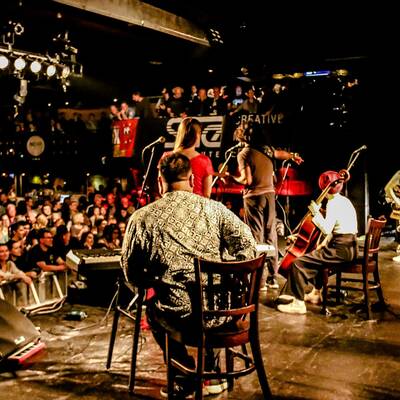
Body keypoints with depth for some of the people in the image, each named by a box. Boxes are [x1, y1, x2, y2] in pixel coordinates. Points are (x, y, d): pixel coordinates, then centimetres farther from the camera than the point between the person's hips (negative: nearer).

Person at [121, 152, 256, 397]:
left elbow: (132, 275, 3)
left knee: (153, 310, 33)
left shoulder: (142, 218, -3)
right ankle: (211, 372, 43)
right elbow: (247, 246, -5)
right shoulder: (214, 208, 0)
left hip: (183, 318, -2)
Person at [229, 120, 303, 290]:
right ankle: (273, 278, 17)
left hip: (254, 197, -6)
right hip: (269, 194, 6)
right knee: (271, 235, 10)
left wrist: (232, 177, 1)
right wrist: (293, 156, 52)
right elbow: (280, 153, 31)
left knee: (256, 237, -4)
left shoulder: (243, 154, -10)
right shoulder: (267, 149, 8)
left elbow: (247, 180, -18)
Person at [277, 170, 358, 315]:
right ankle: (316, 293, 42)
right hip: (348, 247, 10)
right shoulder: (344, 200, 16)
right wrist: (323, 244, 16)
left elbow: (326, 229, -24)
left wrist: (316, 212, -14)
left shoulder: (333, 203, -13)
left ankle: (298, 303, -13)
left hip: (340, 250, -10)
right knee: (315, 255, 35)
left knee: (298, 263, -13)